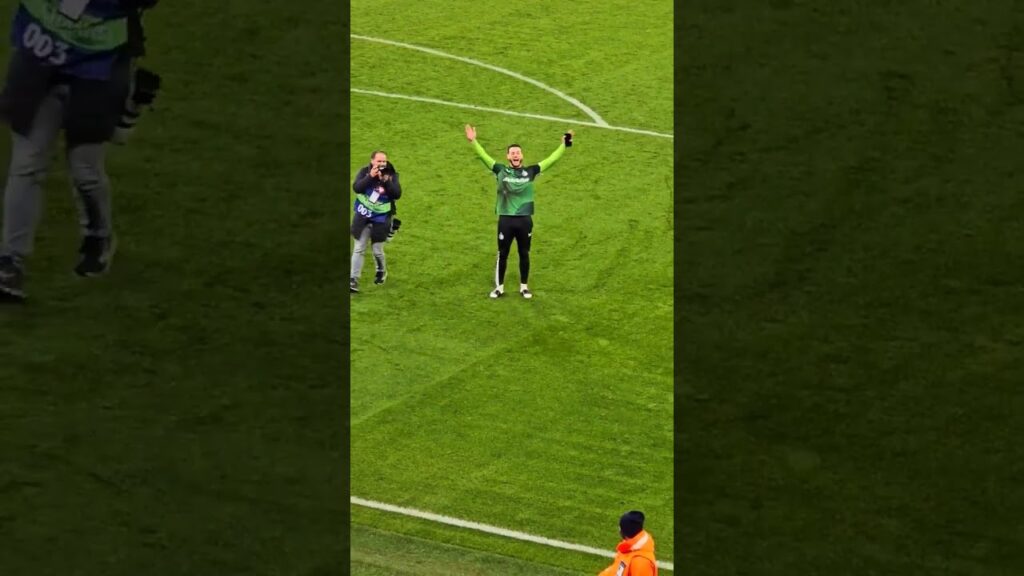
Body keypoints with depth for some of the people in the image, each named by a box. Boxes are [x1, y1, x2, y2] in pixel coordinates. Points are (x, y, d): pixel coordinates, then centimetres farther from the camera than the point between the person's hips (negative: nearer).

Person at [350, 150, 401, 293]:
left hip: (380, 218, 0)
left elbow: (397, 194, -18)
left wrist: (385, 181, -29)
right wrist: (370, 177, -31)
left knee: (377, 250, 6)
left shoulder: (391, 175, -7)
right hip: (362, 217, 0)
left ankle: (381, 272, 36)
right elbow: (356, 188, -21)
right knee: (359, 248, 0)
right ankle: (353, 280, 4)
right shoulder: (365, 172, -7)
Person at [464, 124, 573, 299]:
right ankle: (499, 287, 19)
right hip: (506, 219, -1)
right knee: (502, 254, 7)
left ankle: (524, 287, 24)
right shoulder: (501, 171, 0)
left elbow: (550, 160, 2)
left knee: (524, 254, 11)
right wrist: (473, 141, -17)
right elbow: (484, 157, -6)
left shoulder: (530, 171, 2)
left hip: (525, 219, 1)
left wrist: (563, 146, -4)